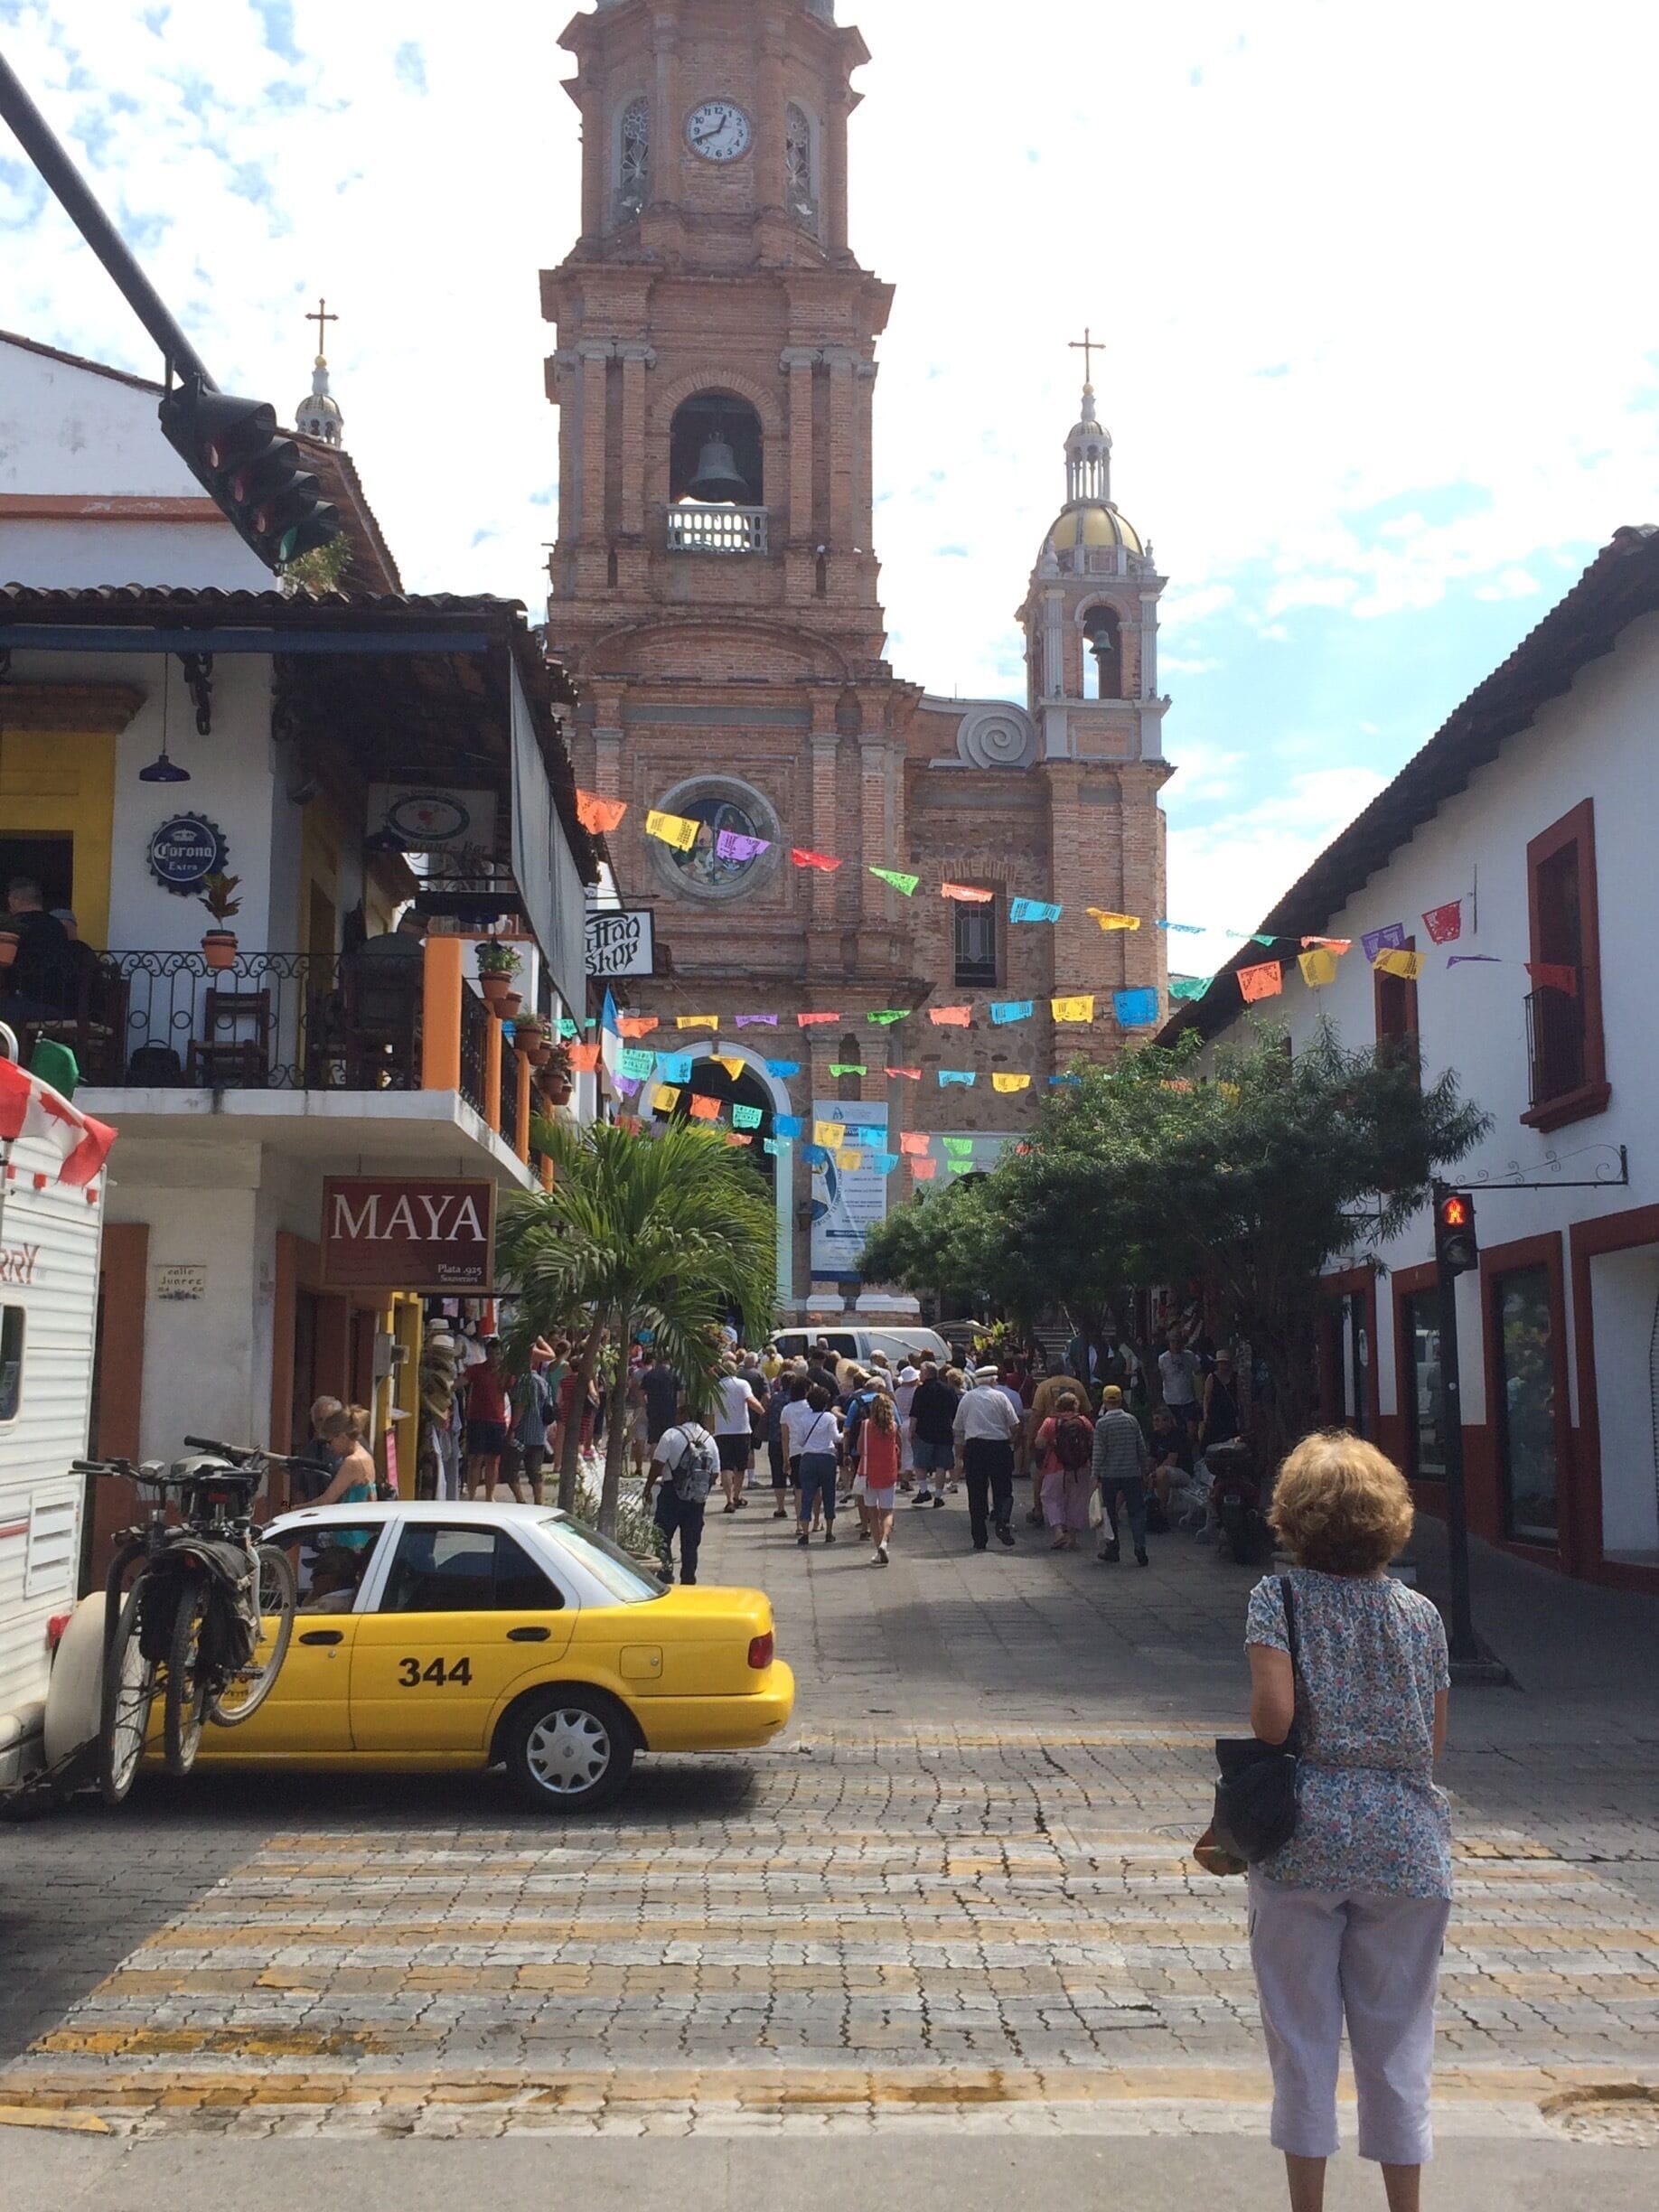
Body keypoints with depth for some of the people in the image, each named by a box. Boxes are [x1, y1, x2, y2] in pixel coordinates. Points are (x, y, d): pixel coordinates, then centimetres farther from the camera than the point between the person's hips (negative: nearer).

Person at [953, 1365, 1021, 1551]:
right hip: (999, 1446, -2)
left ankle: (979, 1540, 5)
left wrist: (959, 1452, 22)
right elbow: (1015, 1425, -2)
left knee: (976, 1495, 5)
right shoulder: (1000, 1397, 2)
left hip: (974, 1446, 2)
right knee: (1003, 1490, 6)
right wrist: (1010, 1440, 17)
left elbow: (957, 1429, 13)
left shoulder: (967, 1398, 11)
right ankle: (1003, 1523, -20)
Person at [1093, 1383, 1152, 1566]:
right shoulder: (1132, 1420, 0)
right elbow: (1142, 1448, 5)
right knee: (1136, 1511, 4)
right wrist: (1145, 1471, 15)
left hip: (1109, 1475, -2)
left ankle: (1112, 1552, 16)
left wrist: (1096, 1476, -1)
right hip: (1132, 1473, 2)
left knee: (1110, 1513, 11)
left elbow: (1099, 1453, -8)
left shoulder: (1101, 1424, -8)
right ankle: (1140, 1549, -8)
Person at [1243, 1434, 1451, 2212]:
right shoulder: (1419, 1613, 2)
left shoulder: (1279, 1598, -8)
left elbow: (1273, 1711, -20)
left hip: (1304, 1841, -2)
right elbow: (1435, 1742, 5)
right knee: (1397, 2038, 13)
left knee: (1302, 2033, 10)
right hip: (1406, 1846, 2)